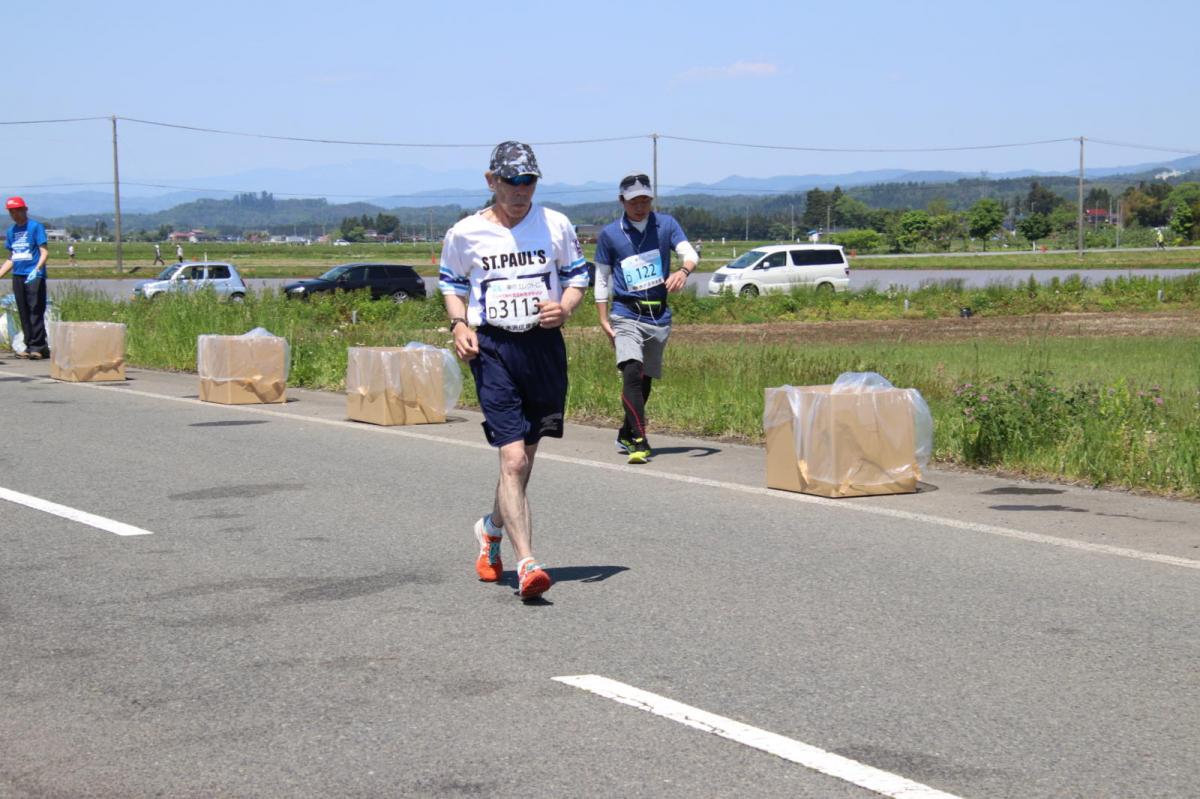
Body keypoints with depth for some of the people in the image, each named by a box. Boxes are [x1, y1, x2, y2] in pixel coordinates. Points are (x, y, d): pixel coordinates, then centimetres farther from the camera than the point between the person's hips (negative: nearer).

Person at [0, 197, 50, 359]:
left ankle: (38, 347, -11)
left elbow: (44, 252, -9)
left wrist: (36, 269, -24)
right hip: (18, 276, 7)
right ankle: (30, 346, 10)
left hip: (34, 276, -7)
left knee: (35, 311, -10)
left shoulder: (35, 227, -3)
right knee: (23, 313, 6)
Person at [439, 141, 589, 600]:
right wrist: (459, 326, -2)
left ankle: (493, 529, 42)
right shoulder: (465, 233, 2)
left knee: (523, 457, 14)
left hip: (544, 344, 3)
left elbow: (577, 276, 13)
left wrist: (565, 307, -8)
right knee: (513, 460, -14)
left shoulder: (555, 225, 5)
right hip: (492, 348, -2)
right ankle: (526, 563, -15)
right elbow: (451, 283, 16)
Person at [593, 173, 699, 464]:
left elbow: (690, 252, -7)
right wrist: (604, 320, 2)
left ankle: (626, 435, 32)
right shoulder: (609, 234, 1)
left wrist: (683, 271, -32)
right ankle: (639, 442, -27)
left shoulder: (666, 224, 4)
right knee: (632, 372, -22)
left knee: (646, 379, 13)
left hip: (659, 314, 3)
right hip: (627, 314, -3)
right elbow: (602, 277, 8)